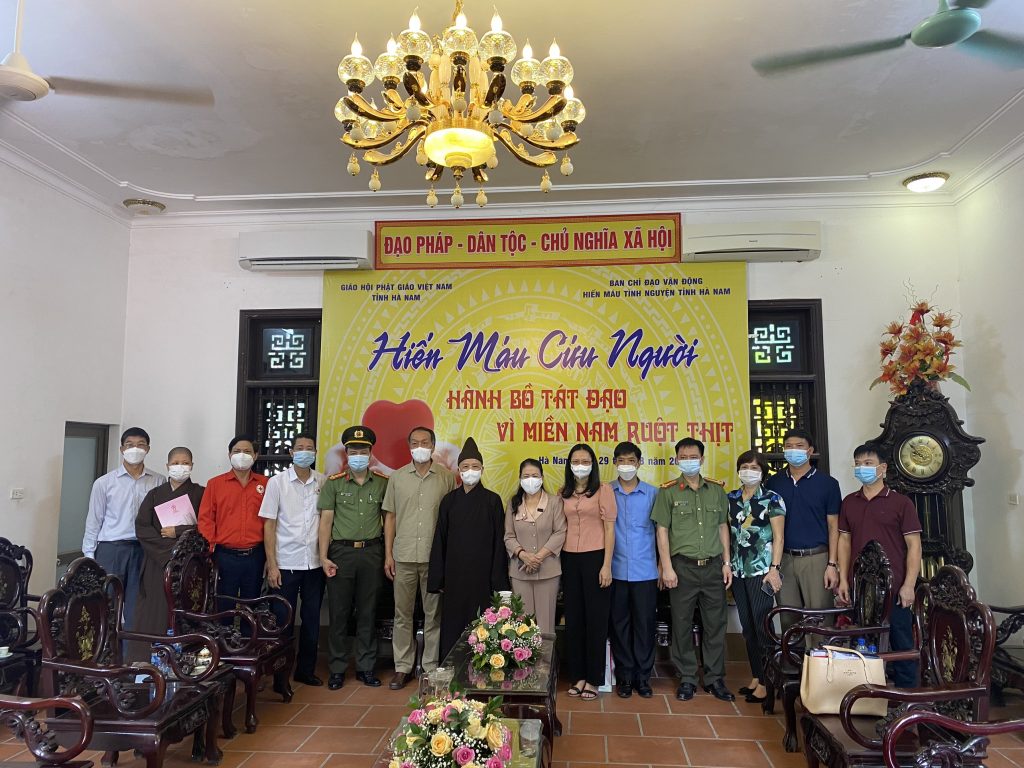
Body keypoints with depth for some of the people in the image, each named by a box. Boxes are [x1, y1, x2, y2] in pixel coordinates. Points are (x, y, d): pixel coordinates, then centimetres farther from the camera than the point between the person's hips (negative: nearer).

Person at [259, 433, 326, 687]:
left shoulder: (323, 482, 4)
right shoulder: (277, 482, -1)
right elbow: (269, 525, -2)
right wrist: (272, 565, -7)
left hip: (315, 563, 2)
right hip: (285, 564, -2)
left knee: (312, 621, 11)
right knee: (283, 621, 5)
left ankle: (306, 670, 26)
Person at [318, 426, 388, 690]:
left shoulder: (383, 483, 5)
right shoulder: (333, 483, 2)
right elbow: (326, 520, -1)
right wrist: (324, 557, -7)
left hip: (371, 552, 1)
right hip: (341, 551, -1)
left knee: (368, 613, 8)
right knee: (339, 613, 5)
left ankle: (366, 667, 20)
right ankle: (337, 669, 18)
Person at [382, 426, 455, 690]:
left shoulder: (447, 477, 1)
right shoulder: (397, 477, 6)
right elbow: (390, 517, 7)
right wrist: (388, 554, 2)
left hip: (435, 557, -1)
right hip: (403, 556, 2)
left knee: (434, 614, 7)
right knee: (402, 614, 9)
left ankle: (431, 666, 20)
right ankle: (402, 667, 21)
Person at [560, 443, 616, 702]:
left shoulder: (603, 489, -3)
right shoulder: (563, 493, 9)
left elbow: (610, 528, -6)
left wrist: (607, 566, -10)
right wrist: (559, 561, 6)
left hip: (595, 557, -4)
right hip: (570, 559, 4)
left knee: (596, 619, 5)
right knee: (573, 618, 9)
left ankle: (593, 678, 17)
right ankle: (577, 675, 23)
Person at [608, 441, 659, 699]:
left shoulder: (652, 493, 2)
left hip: (645, 571, 0)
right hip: (616, 571, 0)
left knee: (645, 624, 6)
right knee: (620, 624, 8)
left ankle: (643, 677, 20)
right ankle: (624, 677, 22)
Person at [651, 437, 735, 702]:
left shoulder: (716, 490, 8)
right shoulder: (668, 491, -1)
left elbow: (723, 527, 13)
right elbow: (662, 531, -2)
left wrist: (726, 563, 7)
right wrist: (667, 567, -8)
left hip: (713, 566, 3)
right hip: (683, 566, -2)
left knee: (715, 624, 8)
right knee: (682, 624, 5)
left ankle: (715, 678, 21)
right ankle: (687, 679, 18)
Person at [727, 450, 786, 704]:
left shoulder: (772, 499, -2)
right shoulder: (731, 499, 10)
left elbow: (778, 537, -5)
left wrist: (774, 568, -12)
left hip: (761, 571, -5)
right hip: (738, 571, 5)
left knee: (762, 626, -4)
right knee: (747, 627, 11)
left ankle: (765, 682, 5)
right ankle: (755, 677, 22)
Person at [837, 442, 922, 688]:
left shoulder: (900, 502, -2)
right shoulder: (849, 502, 10)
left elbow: (914, 545, -5)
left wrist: (909, 585, -11)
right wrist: (843, 580, 6)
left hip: (894, 588, -4)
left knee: (901, 645, 3)